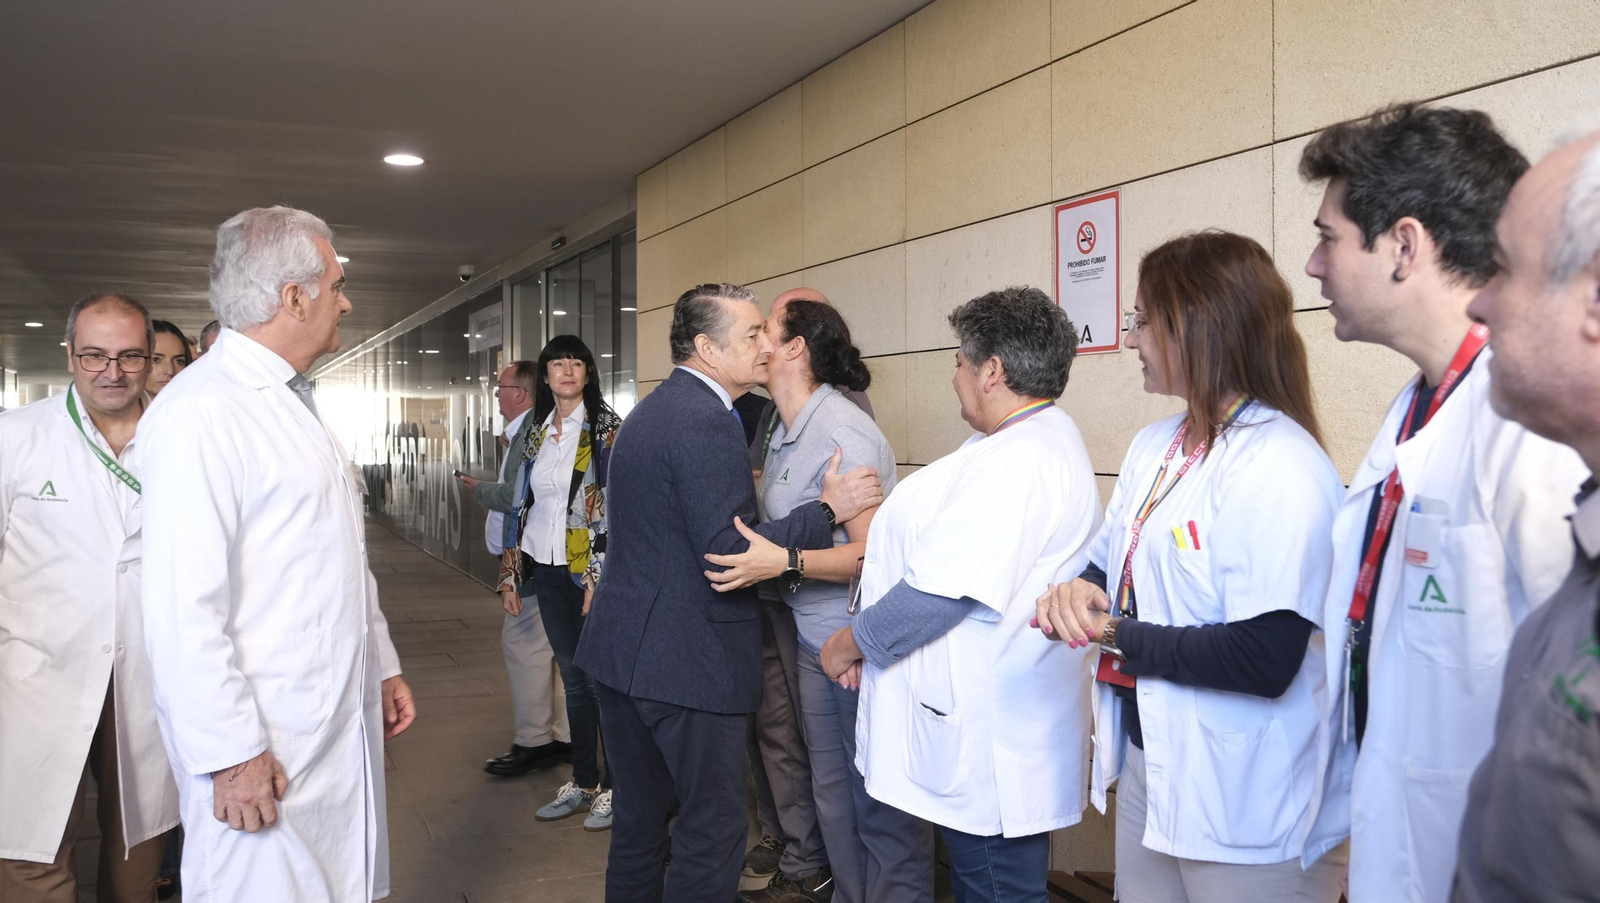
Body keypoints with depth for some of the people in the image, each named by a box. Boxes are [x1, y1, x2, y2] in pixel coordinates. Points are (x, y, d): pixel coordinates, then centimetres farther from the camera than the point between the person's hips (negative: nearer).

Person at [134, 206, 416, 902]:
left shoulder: (293, 403, 15)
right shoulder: (199, 413, -17)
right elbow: (183, 609, -23)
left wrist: (382, 667, 22)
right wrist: (231, 753, -21)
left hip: (343, 728, 9)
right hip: (263, 750, -9)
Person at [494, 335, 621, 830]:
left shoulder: (606, 428, -7)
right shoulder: (536, 434, 12)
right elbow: (522, 504, 15)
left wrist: (600, 575, -18)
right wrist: (511, 571, 13)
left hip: (592, 571, -6)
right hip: (548, 571, 6)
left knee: (601, 677, 0)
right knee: (573, 678, 13)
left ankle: (613, 787, 12)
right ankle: (582, 782, 24)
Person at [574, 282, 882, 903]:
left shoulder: (652, 410, 14)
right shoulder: (706, 421, -19)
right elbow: (729, 557, -24)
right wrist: (829, 509, -18)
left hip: (622, 648, 10)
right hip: (687, 662, -10)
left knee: (640, 818, 20)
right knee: (711, 831, 2)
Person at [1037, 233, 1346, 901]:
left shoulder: (1282, 466, -21)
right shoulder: (1154, 445, 6)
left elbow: (1265, 661, -27)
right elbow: (1110, 562, 14)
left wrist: (1115, 635, -19)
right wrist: (1078, 591, -9)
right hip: (1145, 758, 8)